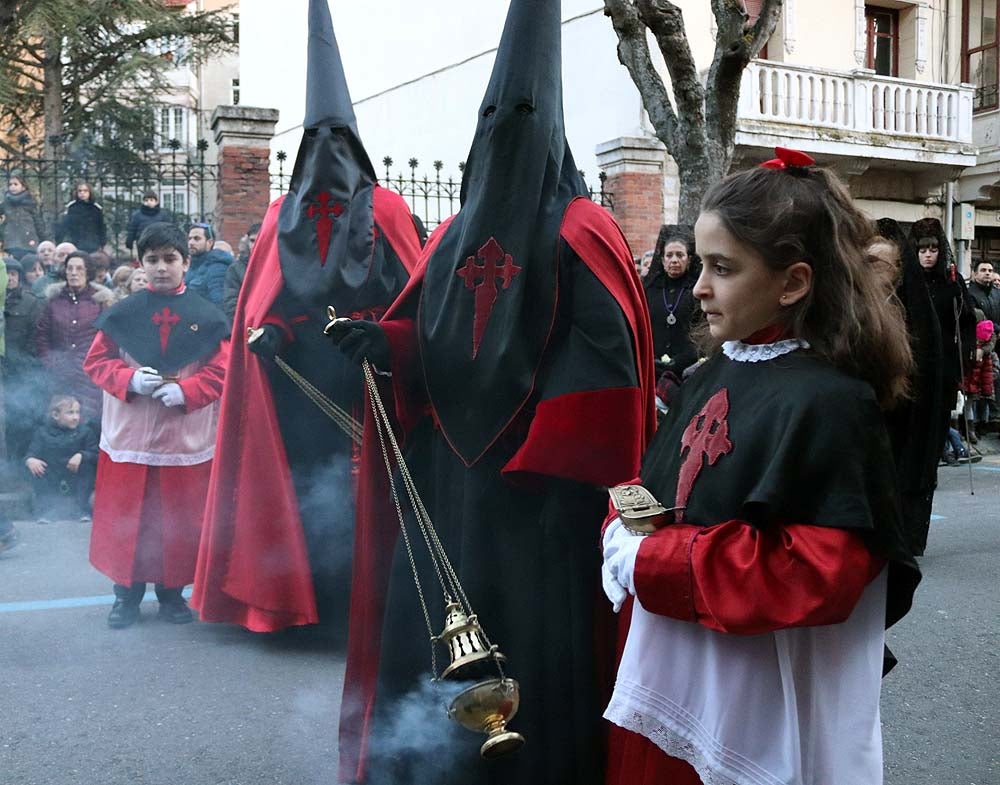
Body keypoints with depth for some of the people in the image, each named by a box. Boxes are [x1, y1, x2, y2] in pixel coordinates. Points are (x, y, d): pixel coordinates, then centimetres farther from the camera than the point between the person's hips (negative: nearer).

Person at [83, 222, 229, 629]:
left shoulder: (207, 316, 0)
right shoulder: (122, 313, 2)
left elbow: (221, 370, -1)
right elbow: (96, 361, 5)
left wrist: (186, 390, -16)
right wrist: (129, 379, -13)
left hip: (186, 435, 0)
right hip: (129, 433, 0)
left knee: (180, 519, 7)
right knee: (127, 518, 5)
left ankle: (172, 592, 23)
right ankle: (126, 593, 19)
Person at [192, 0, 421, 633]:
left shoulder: (386, 209, 7)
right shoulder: (284, 215, 15)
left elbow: (411, 294, -1)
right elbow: (260, 299, 10)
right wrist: (263, 331, -9)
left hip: (367, 376, -2)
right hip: (299, 379, 2)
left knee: (361, 484, -5)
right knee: (304, 478, 1)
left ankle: (359, 601, 4)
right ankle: (306, 598, 11)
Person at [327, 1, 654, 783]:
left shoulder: (581, 234, -7)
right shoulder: (455, 233, 12)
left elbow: (609, 365, -14)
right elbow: (431, 347, 14)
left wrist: (543, 459, -16)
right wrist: (383, 345, -7)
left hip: (538, 495, -6)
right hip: (444, 485, 6)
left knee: (532, 654, 2)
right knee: (430, 649, 10)